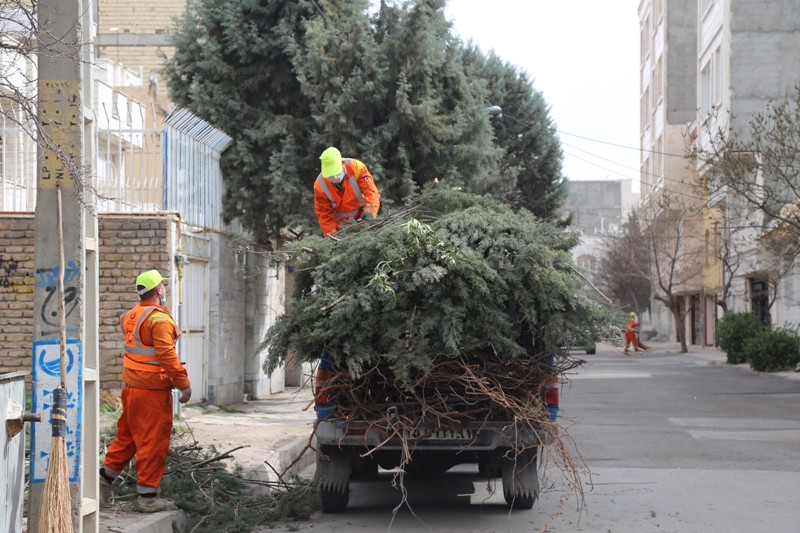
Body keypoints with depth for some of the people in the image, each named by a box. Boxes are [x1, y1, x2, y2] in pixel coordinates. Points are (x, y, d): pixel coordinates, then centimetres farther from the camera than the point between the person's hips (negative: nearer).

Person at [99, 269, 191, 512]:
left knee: (127, 436, 21)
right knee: (153, 442, -2)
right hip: (153, 391, -8)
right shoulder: (159, 319, -16)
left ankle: (106, 476, 26)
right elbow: (167, 355, -20)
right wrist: (183, 383, -15)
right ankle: (147, 496, 2)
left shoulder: (131, 315, 9)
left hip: (131, 387, 8)